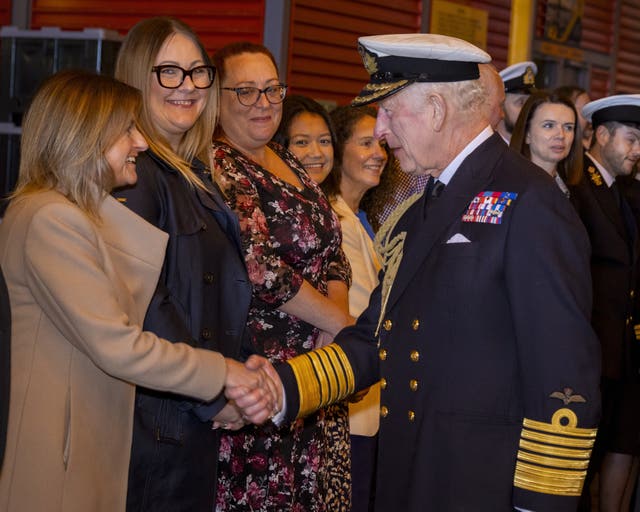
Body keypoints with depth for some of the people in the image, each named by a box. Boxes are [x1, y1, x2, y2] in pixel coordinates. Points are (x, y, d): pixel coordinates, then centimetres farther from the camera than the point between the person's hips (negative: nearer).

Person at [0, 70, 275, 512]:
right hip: (62, 459, -9)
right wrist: (221, 372, -12)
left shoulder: (94, 216, 17)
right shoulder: (49, 219, -15)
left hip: (102, 448, 9)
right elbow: (115, 346, -20)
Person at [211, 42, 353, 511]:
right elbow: (258, 269, -19)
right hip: (266, 369, -8)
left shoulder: (288, 163, 14)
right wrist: (339, 322, -10)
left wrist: (338, 315, -7)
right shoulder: (218, 168, -11)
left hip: (320, 367, 8)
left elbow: (332, 253, 13)